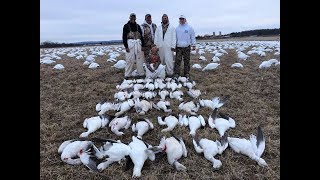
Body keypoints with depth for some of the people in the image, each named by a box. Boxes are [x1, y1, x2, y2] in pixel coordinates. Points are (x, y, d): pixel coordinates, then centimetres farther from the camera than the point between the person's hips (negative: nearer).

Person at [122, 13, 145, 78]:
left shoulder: (138, 26, 16)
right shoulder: (126, 26, 5)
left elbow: (141, 36, 16)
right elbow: (124, 37, 0)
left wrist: (142, 45, 7)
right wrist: (126, 46, -9)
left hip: (138, 43, 4)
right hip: (130, 43, -3)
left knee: (139, 59, 4)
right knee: (129, 59, -7)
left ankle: (141, 73, 12)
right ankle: (128, 74, 0)